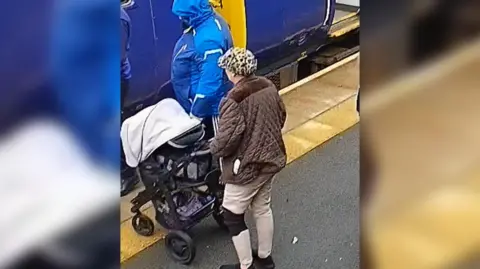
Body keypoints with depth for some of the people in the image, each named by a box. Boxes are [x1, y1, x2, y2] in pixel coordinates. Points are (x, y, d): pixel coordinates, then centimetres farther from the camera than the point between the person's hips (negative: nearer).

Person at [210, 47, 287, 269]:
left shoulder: (234, 100, -25)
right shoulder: (269, 87, -1)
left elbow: (226, 139, -25)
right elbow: (281, 118, 11)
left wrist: (214, 149, -4)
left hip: (246, 167, -8)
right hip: (270, 160, 8)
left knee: (232, 216, 10)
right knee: (263, 209, 23)